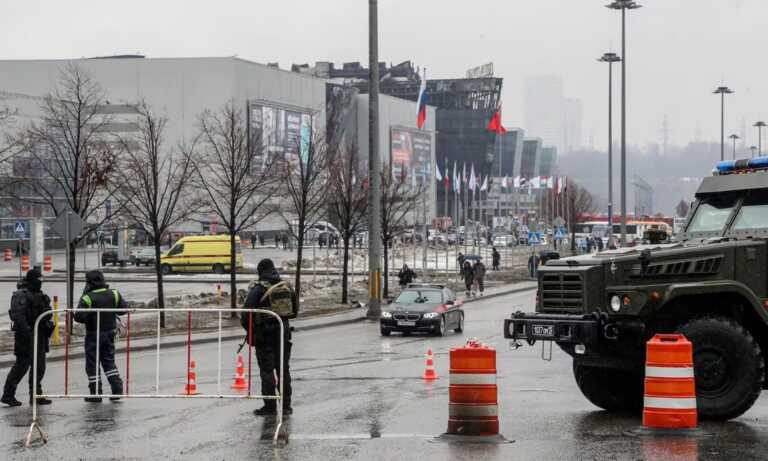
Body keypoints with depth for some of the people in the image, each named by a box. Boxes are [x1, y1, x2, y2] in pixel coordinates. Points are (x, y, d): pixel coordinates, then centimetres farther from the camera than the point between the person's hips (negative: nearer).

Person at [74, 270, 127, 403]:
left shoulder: (88, 298, -18)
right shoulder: (113, 294, -4)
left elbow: (79, 317, -23)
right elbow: (124, 309, 2)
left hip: (93, 335, -5)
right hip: (110, 333, 5)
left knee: (92, 364, 5)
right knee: (109, 361, 18)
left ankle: (96, 394, 7)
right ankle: (117, 388, 9)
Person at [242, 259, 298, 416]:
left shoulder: (258, 288, -10)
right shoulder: (287, 287, 7)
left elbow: (247, 311, -14)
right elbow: (295, 311, 14)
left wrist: (248, 328, 2)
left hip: (265, 332, -5)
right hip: (284, 331, 5)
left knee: (267, 370, 1)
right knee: (284, 369, 13)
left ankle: (270, 406, 0)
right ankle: (286, 406, 16)